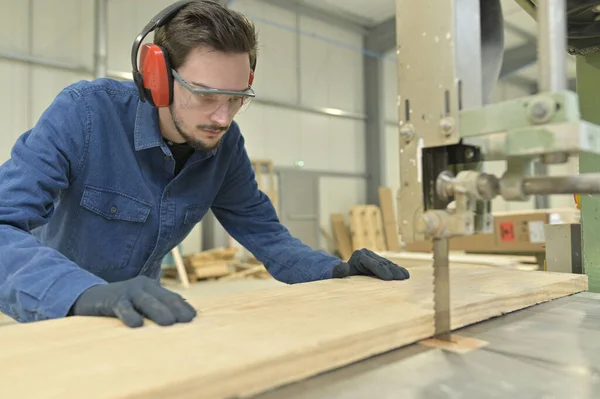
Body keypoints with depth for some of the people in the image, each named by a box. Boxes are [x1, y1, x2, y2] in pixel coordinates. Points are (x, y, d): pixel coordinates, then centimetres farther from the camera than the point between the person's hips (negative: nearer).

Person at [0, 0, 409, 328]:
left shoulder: (225, 141, -12)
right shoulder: (84, 113, -25)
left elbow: (262, 230, -6)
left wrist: (335, 270, -22)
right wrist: (87, 292, -51)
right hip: (58, 314, -2)